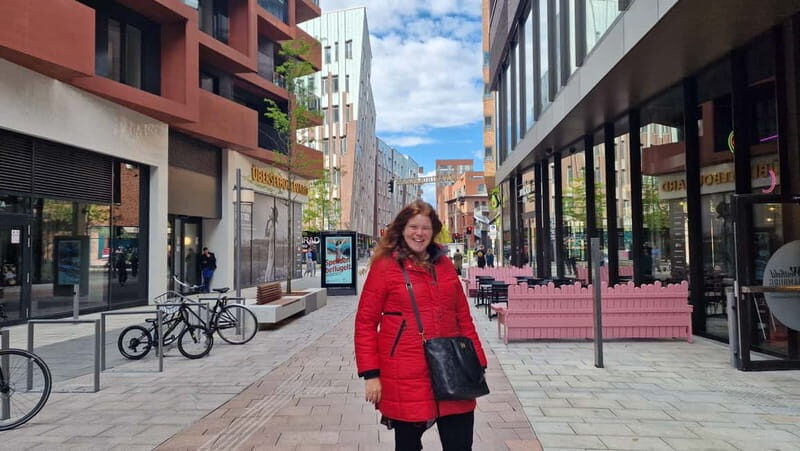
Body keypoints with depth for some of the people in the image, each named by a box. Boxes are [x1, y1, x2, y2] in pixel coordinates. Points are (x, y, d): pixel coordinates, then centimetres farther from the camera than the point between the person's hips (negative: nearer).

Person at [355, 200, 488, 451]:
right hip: (406, 376, -3)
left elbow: (463, 316, 13)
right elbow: (365, 322, -4)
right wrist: (371, 374, -10)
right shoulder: (385, 266, -4)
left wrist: (477, 361, 8)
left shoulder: (445, 265, 9)